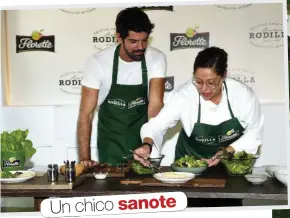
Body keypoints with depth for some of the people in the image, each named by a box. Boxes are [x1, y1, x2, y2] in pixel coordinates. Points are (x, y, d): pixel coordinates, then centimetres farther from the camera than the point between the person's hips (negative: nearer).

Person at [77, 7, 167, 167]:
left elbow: (155, 103, -22)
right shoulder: (98, 62, -19)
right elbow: (86, 113, -18)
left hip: (141, 137, 1)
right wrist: (84, 158, -25)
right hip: (110, 141, -1)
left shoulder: (157, 59, -15)